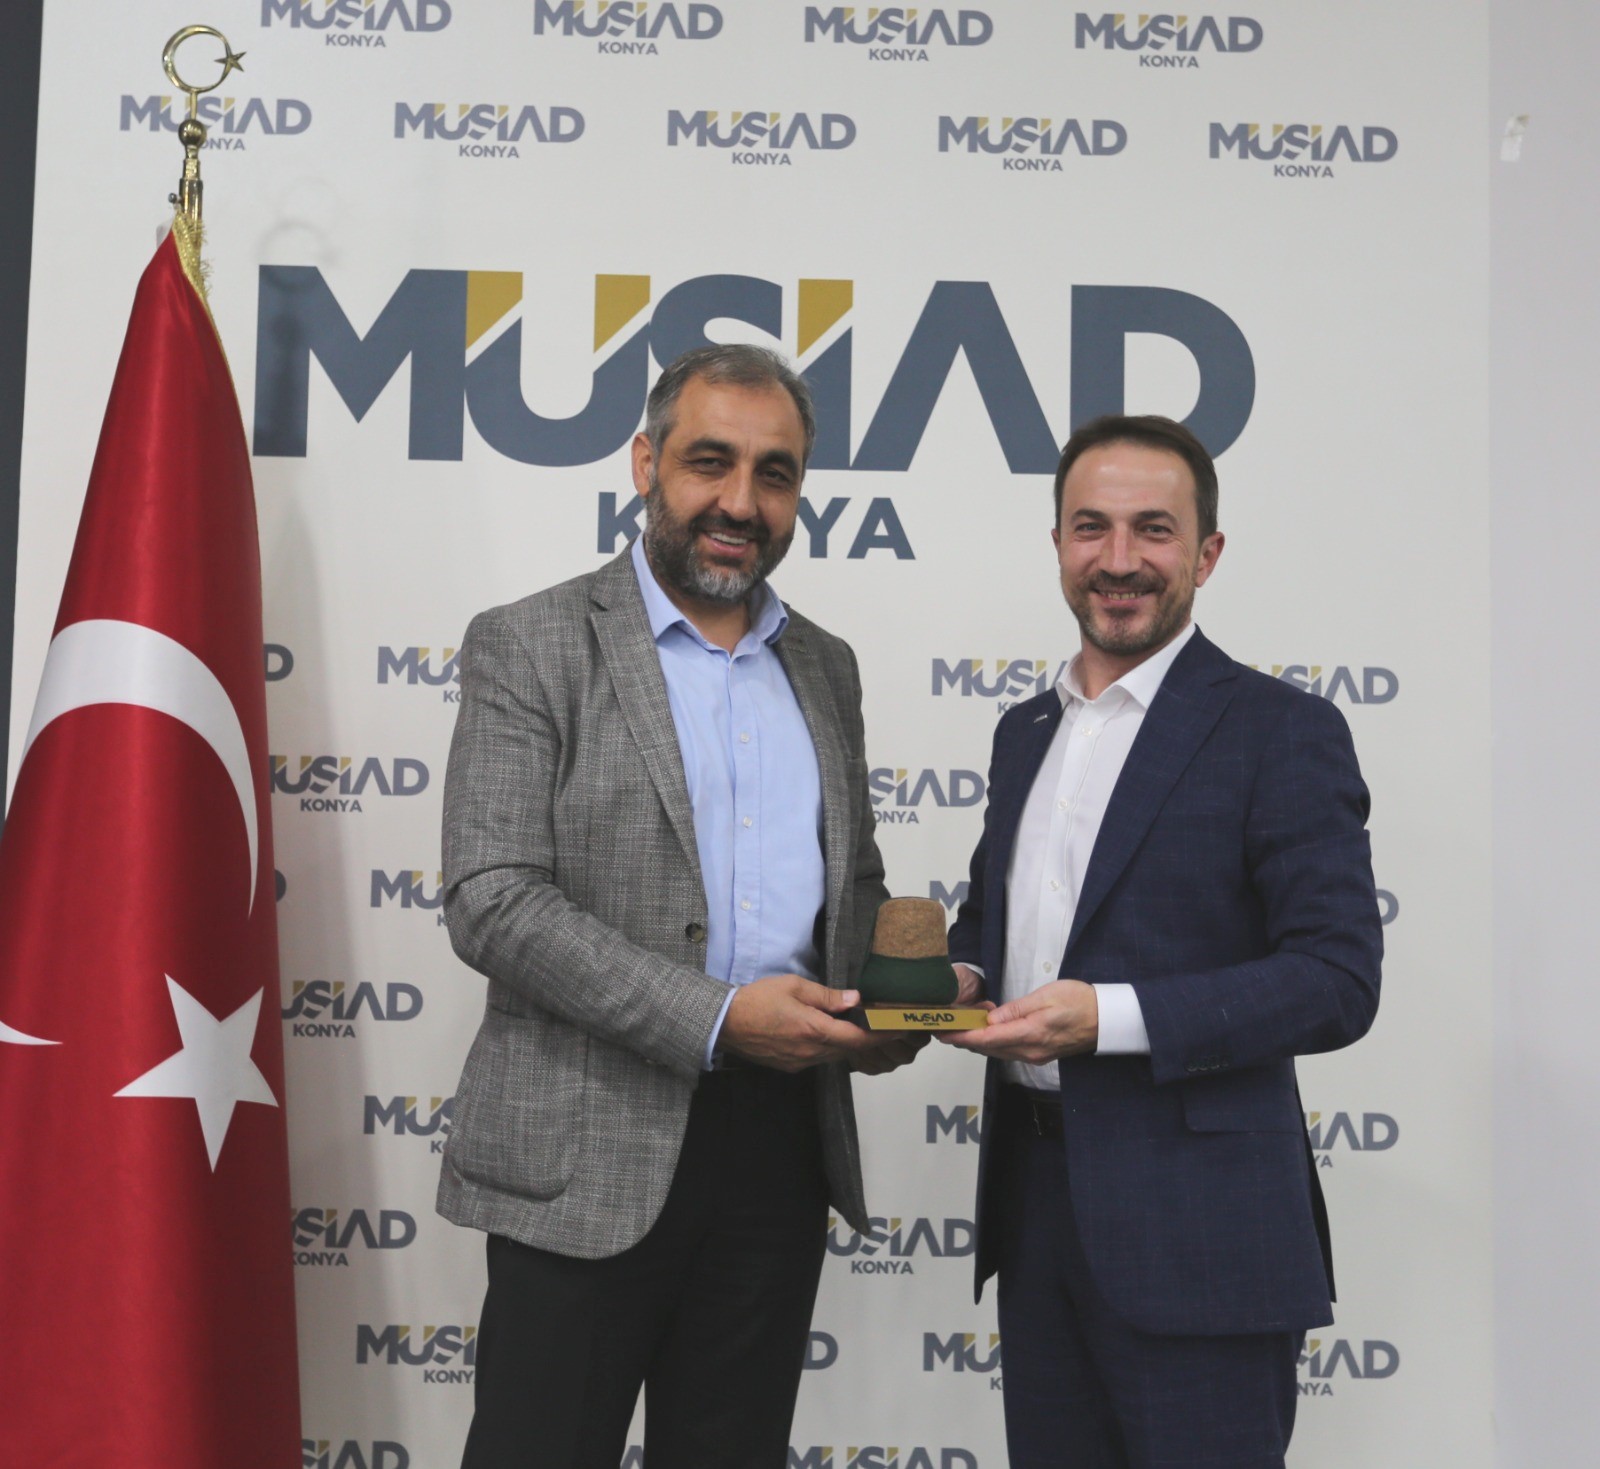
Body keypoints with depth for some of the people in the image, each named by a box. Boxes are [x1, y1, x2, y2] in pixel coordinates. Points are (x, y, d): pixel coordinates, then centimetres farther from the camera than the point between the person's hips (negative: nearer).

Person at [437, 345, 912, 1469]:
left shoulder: (825, 666, 12)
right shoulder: (530, 647, -5)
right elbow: (493, 904, -14)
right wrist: (717, 1020, -20)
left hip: (784, 1145, 5)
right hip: (590, 1154, -5)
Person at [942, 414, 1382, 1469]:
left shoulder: (1281, 731, -8)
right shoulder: (1027, 730, 13)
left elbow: (1337, 980, -14)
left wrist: (1111, 1017, -24)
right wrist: (963, 973, 1)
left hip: (1194, 1221, -6)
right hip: (1035, 1191, 6)